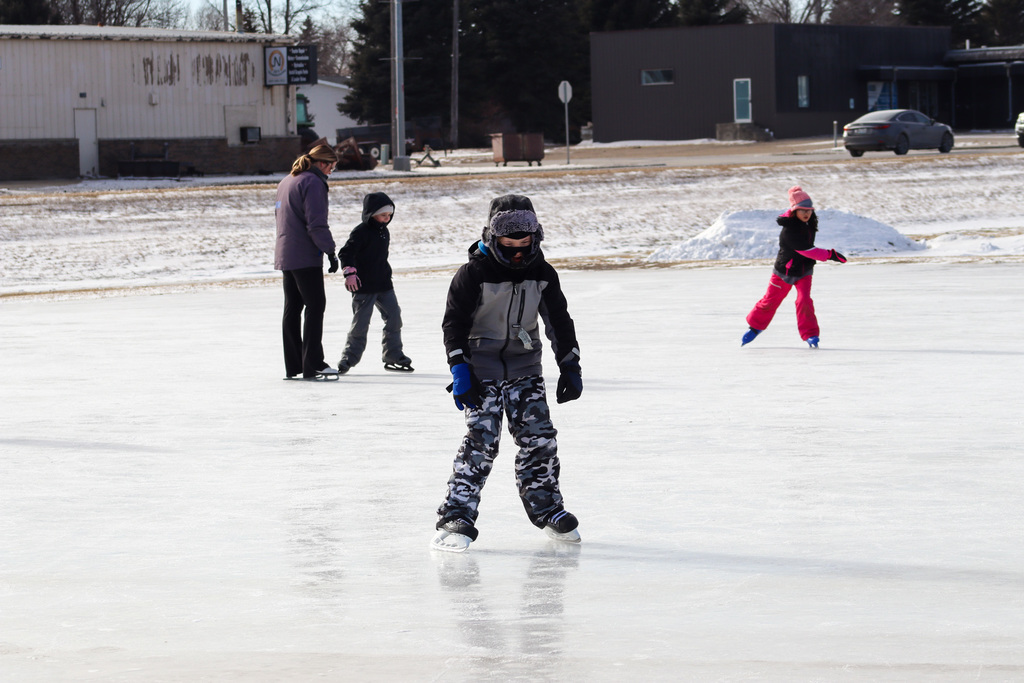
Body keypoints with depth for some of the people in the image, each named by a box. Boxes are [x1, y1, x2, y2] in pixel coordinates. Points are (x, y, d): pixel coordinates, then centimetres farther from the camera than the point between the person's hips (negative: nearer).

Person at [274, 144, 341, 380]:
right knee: (315, 306, -7)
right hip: (306, 256, -9)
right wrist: (330, 251, -14)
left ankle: (292, 366, 12)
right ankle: (312, 365, -11)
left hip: (285, 255, 9)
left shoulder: (286, 181, 17)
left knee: (293, 308, 11)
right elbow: (317, 224, -19)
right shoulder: (313, 183, -12)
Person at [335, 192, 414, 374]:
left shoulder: (384, 232, 12)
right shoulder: (361, 232, -13)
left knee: (394, 317, 3)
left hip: (384, 285, 7)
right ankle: (349, 357, 8)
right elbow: (345, 253, -17)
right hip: (364, 286, -7)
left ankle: (393, 355, 12)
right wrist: (349, 273, -28)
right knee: (360, 322, -4)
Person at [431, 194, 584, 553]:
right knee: (481, 438, -14)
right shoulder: (474, 274, -15)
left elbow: (559, 320, 9)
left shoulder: (542, 274, 0)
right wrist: (459, 370, -20)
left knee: (538, 435, 3)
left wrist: (570, 365, 5)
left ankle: (546, 507, 20)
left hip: (524, 364, 5)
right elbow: (454, 322, -13)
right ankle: (456, 517, -13)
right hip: (481, 365, -5)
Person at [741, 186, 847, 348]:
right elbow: (808, 250, -31)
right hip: (784, 270, -5)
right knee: (770, 301, 8)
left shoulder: (811, 220, -7)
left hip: (804, 271, 5)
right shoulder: (789, 231, -31)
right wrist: (830, 255, -30)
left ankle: (810, 335, -6)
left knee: (804, 300, -13)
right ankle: (755, 327, 31)